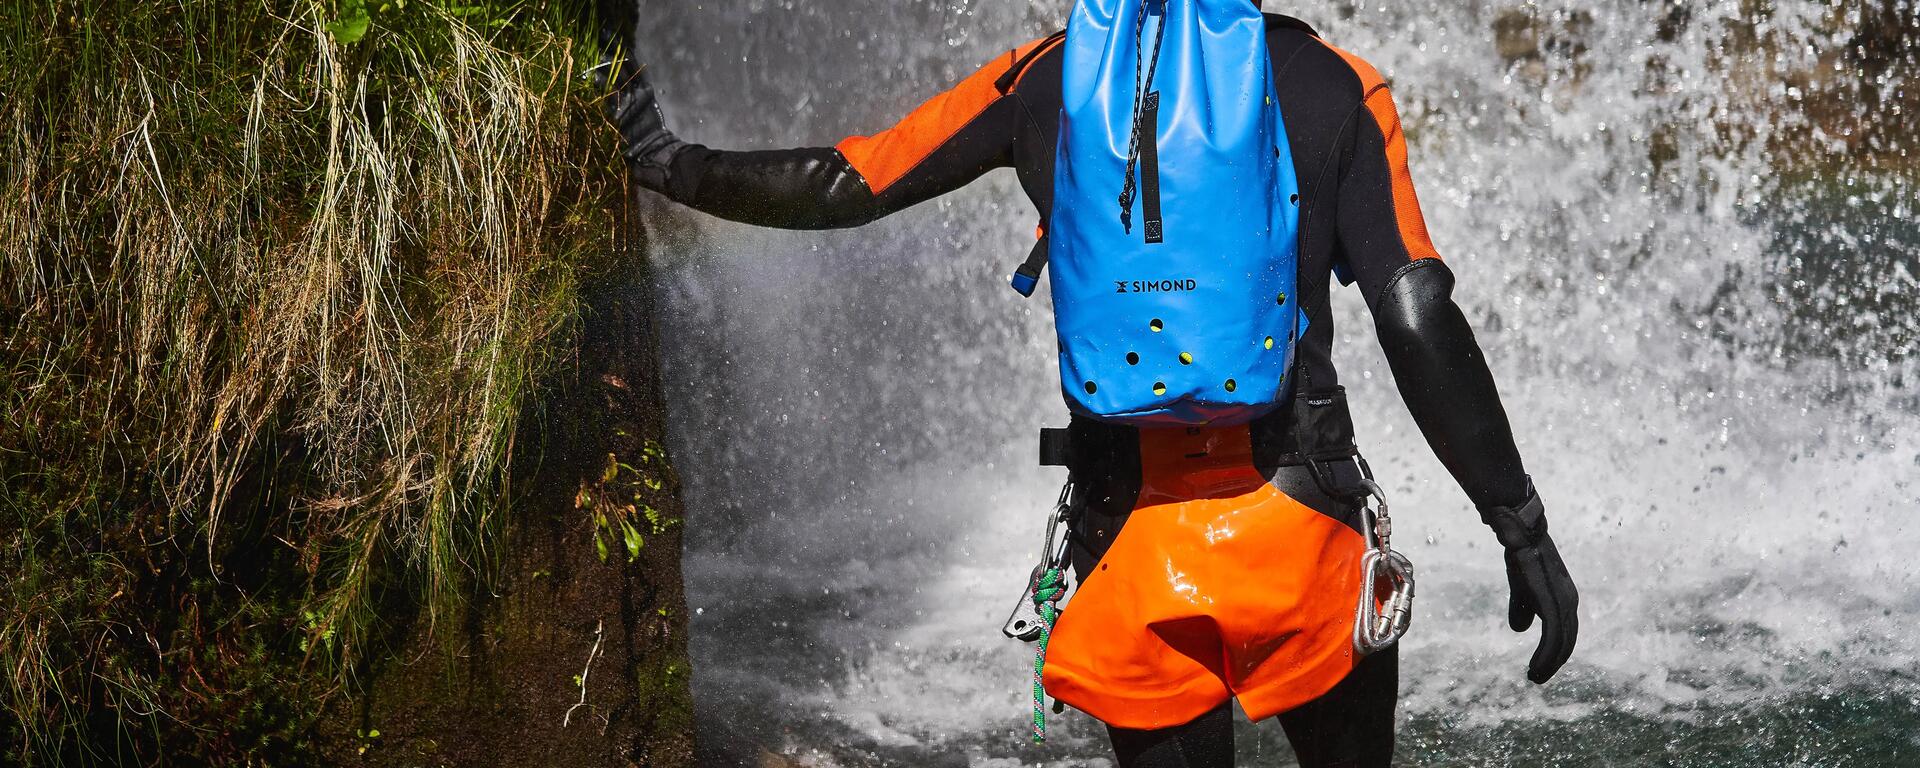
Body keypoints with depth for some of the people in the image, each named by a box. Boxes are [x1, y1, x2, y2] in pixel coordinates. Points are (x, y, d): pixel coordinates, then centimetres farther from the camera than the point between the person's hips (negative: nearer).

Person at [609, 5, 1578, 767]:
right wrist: (1523, 528, -1)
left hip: (1128, 537, 2)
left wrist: (674, 167, 23)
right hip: (1299, 531, -1)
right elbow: (1418, 326, -5)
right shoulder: (1338, 91, 2)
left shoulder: (1044, 79, 6)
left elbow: (841, 187, 9)